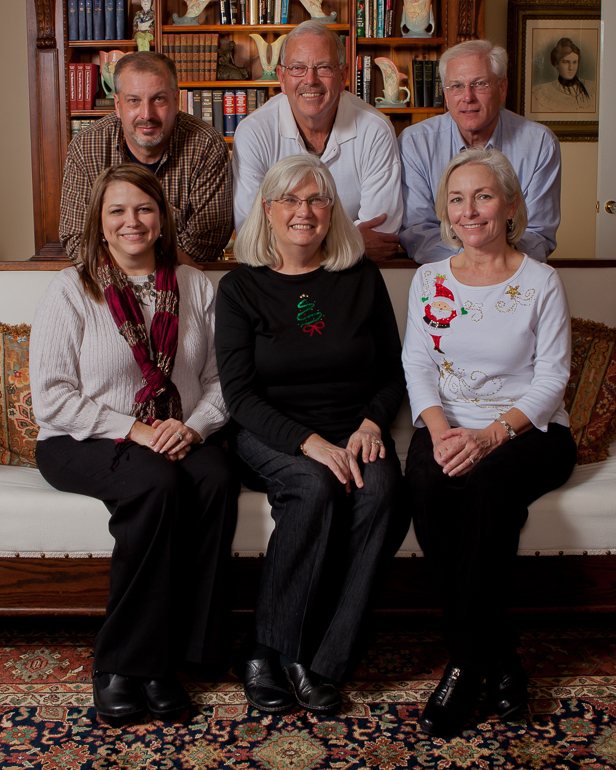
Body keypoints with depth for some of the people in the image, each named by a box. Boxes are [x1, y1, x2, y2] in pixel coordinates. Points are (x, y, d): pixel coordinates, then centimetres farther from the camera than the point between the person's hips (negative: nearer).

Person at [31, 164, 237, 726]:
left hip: (178, 439, 3)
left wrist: (194, 427, -14)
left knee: (217, 479, -30)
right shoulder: (71, 291, 0)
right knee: (158, 484, -34)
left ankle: (170, 656, -19)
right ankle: (123, 662, -19)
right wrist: (132, 430, -17)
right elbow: (51, 398, -8)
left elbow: (219, 379, 7)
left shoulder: (194, 287, 11)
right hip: (83, 444, -3)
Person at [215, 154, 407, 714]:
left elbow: (394, 371, 12)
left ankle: (320, 663, -20)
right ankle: (270, 652, -18)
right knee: (315, 487, -33)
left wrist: (371, 423, -9)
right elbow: (239, 395, -6)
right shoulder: (241, 287, 2)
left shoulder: (362, 279, 9)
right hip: (272, 438, -2)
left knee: (380, 489, -30)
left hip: (354, 433, 2)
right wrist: (310, 443, -20)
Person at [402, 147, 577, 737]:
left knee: (490, 482, -36)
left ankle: (466, 665, -21)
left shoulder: (541, 282, 4)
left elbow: (551, 377, -3)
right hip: (449, 427, 2)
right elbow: (417, 364, 4)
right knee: (428, 487, -33)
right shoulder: (429, 280, 12)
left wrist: (493, 433, -20)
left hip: (529, 430, -2)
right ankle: (500, 661, -19)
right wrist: (440, 429, -16)